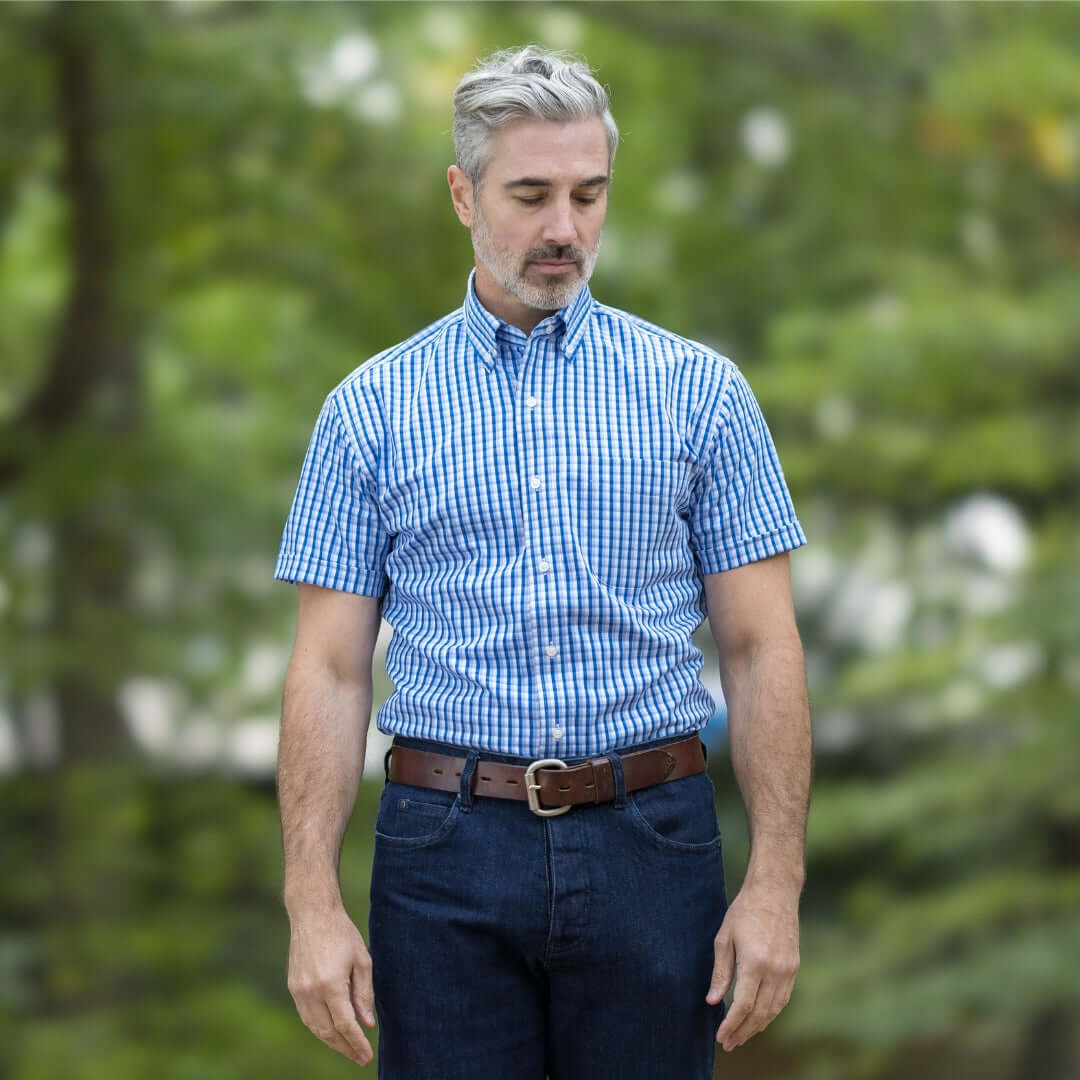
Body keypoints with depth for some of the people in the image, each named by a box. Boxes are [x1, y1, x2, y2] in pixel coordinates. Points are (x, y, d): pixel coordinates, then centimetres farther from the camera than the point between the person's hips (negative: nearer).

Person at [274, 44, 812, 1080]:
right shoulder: (370, 409, 5)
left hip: (650, 843, 0)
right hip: (449, 850, 0)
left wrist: (776, 882, -6)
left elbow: (760, 648, 3)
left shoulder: (699, 391, 5)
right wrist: (314, 905, -6)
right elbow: (330, 670, 3)